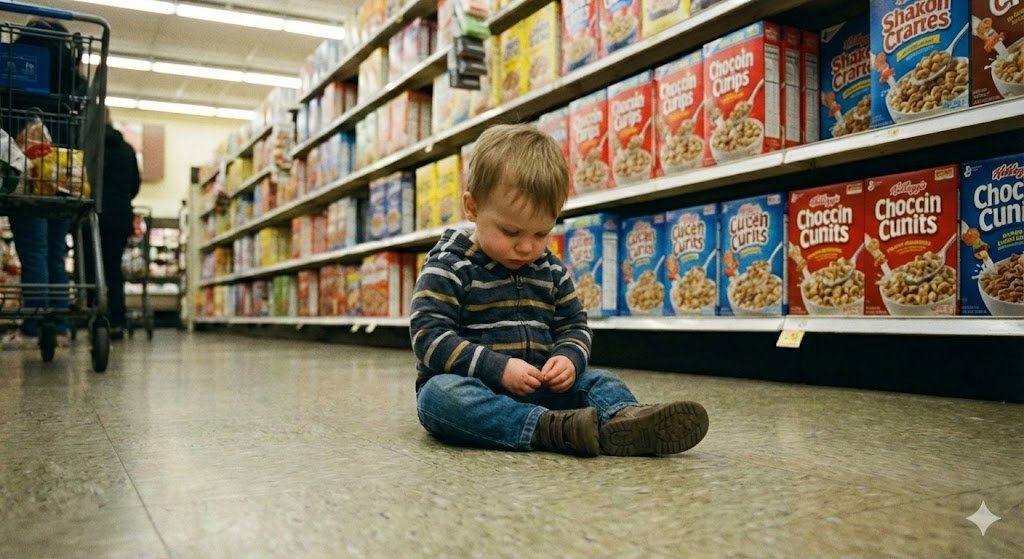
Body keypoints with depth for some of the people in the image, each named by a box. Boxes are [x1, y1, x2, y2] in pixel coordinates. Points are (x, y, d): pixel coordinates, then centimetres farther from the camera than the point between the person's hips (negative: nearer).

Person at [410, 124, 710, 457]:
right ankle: (550, 428, -49)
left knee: (599, 382, -11)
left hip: (538, 388, 5)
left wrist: (570, 359, -9)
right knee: (440, 392, -35)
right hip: (474, 387, -5)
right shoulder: (449, 267, -8)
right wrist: (498, 368, -25)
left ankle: (621, 419, -45)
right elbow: (429, 336, -15)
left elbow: (574, 326, 16)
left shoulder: (551, 270, 9)